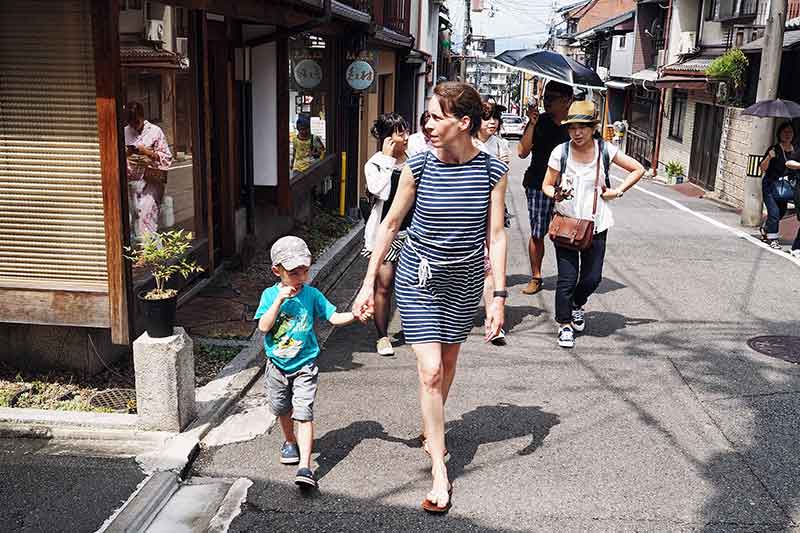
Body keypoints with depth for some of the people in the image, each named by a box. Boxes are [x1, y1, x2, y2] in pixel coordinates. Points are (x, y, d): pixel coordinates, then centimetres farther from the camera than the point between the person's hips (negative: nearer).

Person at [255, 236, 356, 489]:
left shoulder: (311, 294, -7)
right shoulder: (270, 295, -8)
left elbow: (334, 317, -8)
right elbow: (264, 327, -18)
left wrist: (355, 314, -25)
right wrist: (279, 300, -26)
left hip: (304, 366, -2)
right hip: (277, 366, 2)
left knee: (304, 413, -12)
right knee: (282, 409, 21)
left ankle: (305, 466, -13)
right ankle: (290, 441, 49)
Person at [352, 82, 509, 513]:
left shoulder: (492, 171, -9)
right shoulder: (419, 166, -11)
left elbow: (496, 236, -5)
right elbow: (391, 224, -2)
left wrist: (499, 296, -9)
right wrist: (368, 282, -2)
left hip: (465, 280, 2)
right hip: (419, 279, -2)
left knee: (447, 361, 17)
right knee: (430, 370, -7)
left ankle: (431, 431, 45)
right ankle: (439, 470, 3)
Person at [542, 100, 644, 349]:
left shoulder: (605, 150, -4)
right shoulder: (561, 152, -8)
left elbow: (638, 169, 8)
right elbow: (547, 185, 1)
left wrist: (618, 191, -1)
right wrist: (556, 194, -21)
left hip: (595, 225, 2)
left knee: (592, 277, 7)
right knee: (567, 278, -2)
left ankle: (576, 305, 39)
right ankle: (565, 325, 16)